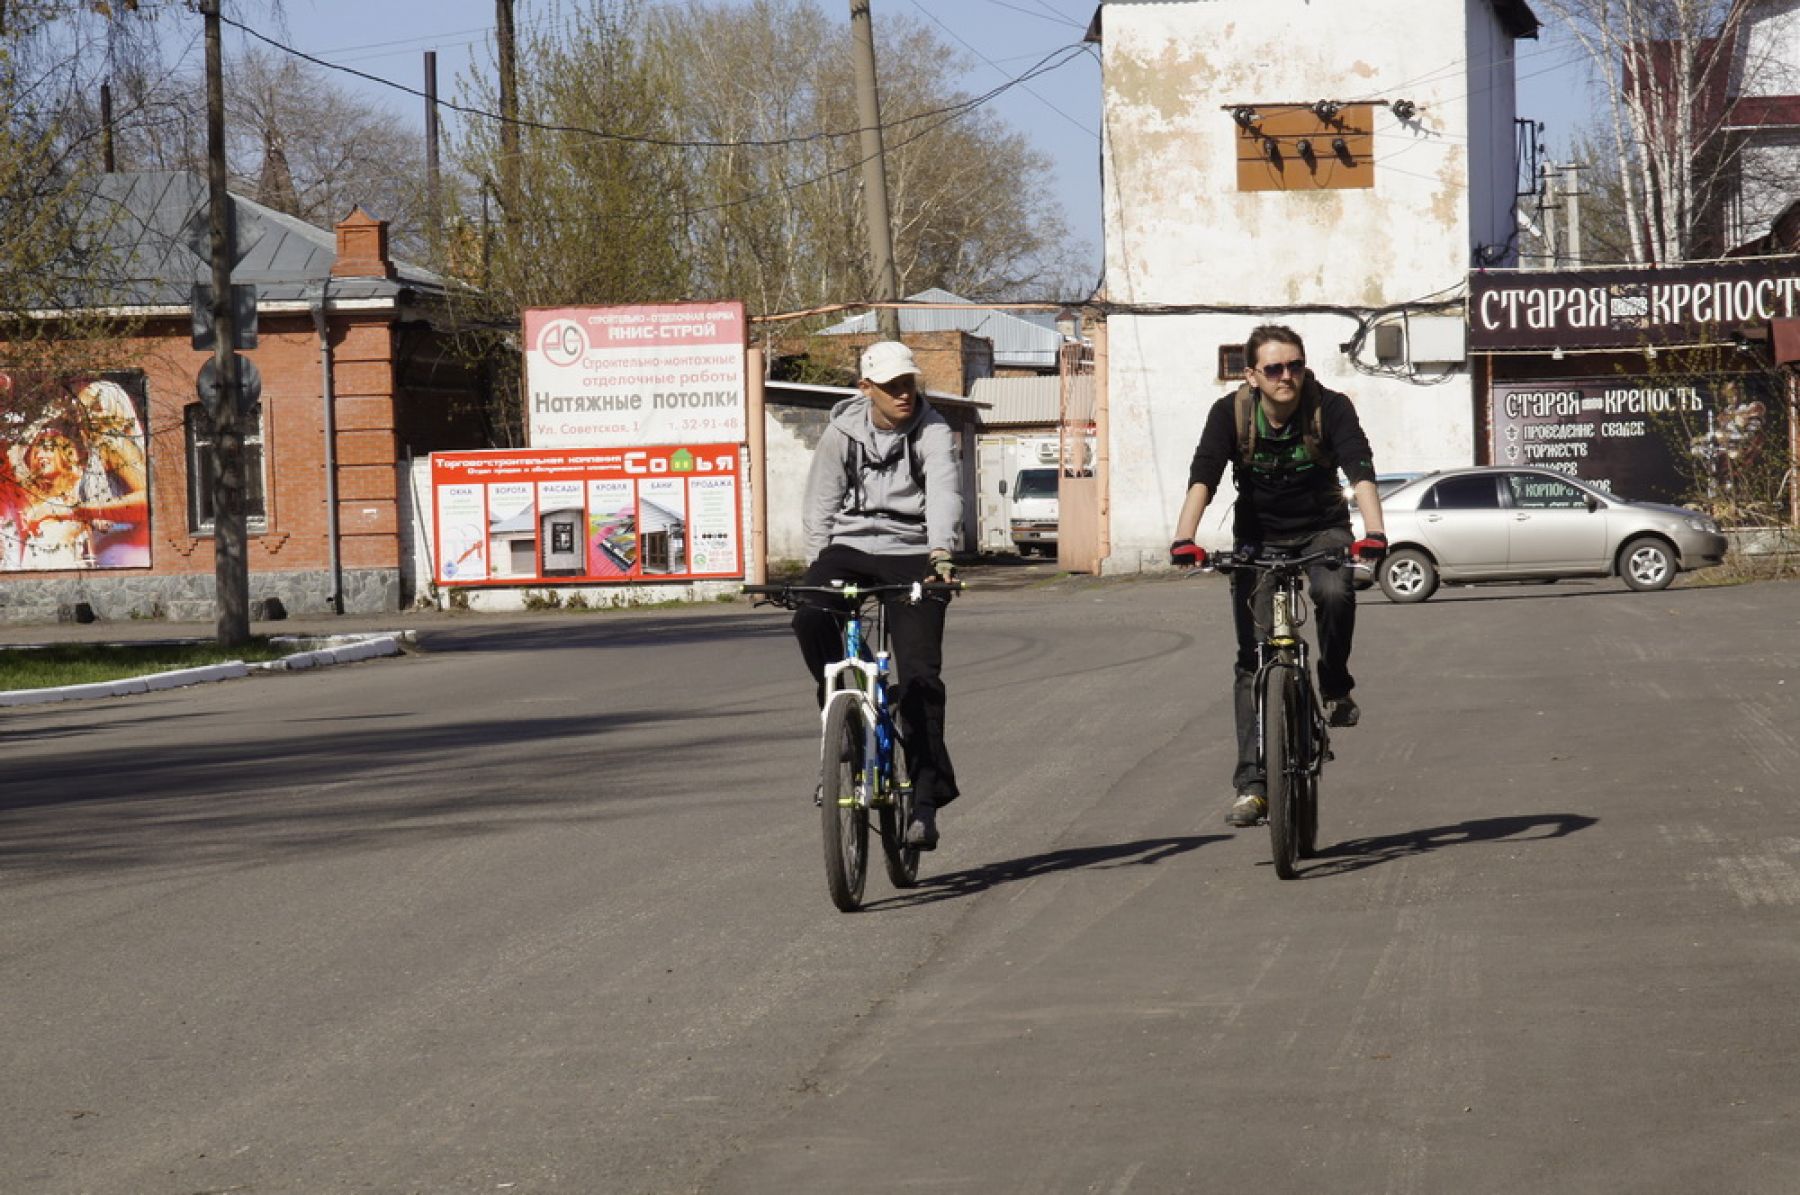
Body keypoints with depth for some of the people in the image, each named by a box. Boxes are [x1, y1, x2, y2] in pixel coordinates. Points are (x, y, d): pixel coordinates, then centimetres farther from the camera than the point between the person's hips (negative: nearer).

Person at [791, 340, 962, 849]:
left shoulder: (932, 432, -5)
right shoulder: (842, 433, 3)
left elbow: (944, 492, -22)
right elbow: (820, 506, 9)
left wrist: (940, 549, -40)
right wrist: (816, 570, -1)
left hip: (912, 557, -2)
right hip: (849, 548, 2)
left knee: (919, 674, -11)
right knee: (809, 617, -29)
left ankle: (927, 798, -4)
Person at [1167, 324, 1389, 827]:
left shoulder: (1330, 408, -17)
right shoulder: (1230, 413, -15)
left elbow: (1361, 471, -29)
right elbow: (1202, 477, -27)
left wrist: (1374, 531, -46)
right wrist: (1185, 539, -44)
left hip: (1322, 529, -1)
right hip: (1258, 537, 1)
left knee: (1335, 592, -34)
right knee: (1254, 660, -7)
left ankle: (1336, 688, -7)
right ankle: (1252, 786, -6)